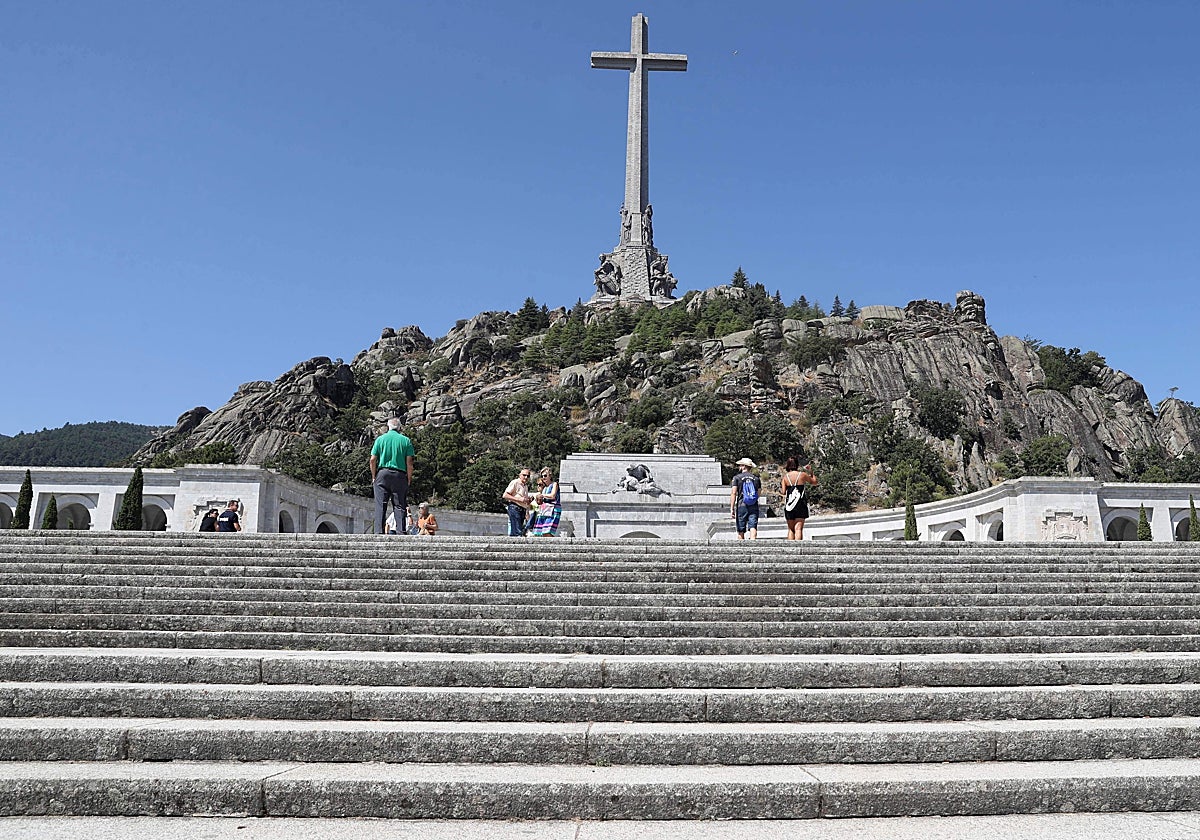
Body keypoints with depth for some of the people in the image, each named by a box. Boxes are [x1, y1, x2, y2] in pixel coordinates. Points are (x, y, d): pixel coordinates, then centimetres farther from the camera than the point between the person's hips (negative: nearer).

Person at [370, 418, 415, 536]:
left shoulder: (380, 439, 8)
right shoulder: (406, 440, 6)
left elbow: (373, 460, 3)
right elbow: (409, 462, 0)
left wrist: (373, 477, 10)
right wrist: (409, 479, 6)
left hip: (382, 474, 0)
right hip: (400, 474, 0)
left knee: (380, 506, -1)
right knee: (400, 506, 1)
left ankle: (379, 532, -7)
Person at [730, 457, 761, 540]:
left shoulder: (737, 478, -1)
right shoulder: (756, 478, 9)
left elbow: (733, 493, -8)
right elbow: (759, 493, 11)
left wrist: (732, 508, -8)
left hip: (741, 506, -2)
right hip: (754, 506, 2)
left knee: (741, 531, 7)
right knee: (753, 528, -6)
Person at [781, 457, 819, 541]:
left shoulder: (785, 476, 3)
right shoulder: (802, 474, -1)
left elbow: (783, 492, 0)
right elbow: (814, 482, 13)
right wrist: (811, 471, 23)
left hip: (789, 505, 2)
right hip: (800, 504, -2)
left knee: (791, 529, 10)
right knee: (798, 528, -6)